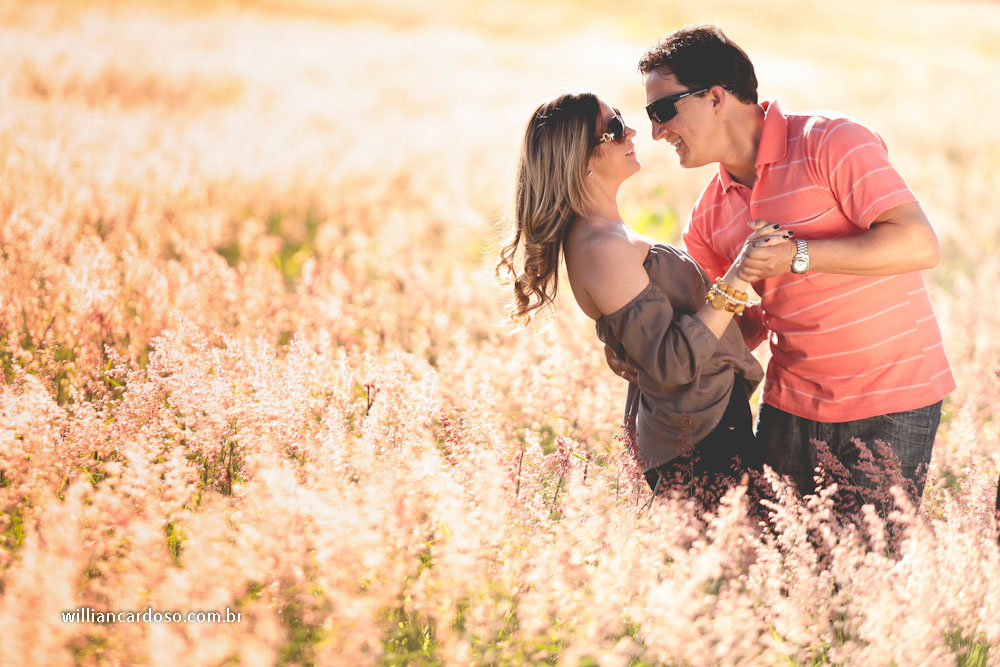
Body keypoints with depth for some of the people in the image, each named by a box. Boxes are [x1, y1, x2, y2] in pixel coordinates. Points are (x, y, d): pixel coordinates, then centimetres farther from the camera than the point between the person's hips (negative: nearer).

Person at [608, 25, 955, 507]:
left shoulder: (829, 142, -12)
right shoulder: (711, 215, 8)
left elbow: (919, 244, -21)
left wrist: (797, 256, -26)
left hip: (889, 406, -6)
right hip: (790, 406, 6)